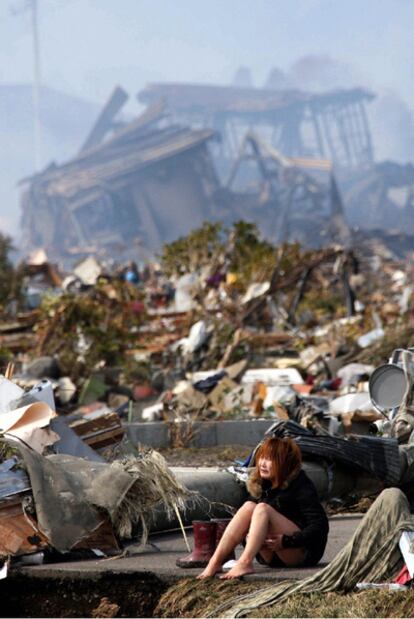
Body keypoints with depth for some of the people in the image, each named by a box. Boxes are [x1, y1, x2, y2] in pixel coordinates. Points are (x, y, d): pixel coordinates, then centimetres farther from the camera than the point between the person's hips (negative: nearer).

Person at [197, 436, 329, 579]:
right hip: (272, 557, 6)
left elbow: (320, 525, -17)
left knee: (262, 509, -26)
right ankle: (215, 562, -31)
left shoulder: (301, 486, -10)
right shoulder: (260, 484, 8)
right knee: (249, 506, -18)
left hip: (304, 551, -6)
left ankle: (245, 563, -47)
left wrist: (287, 541, -26)